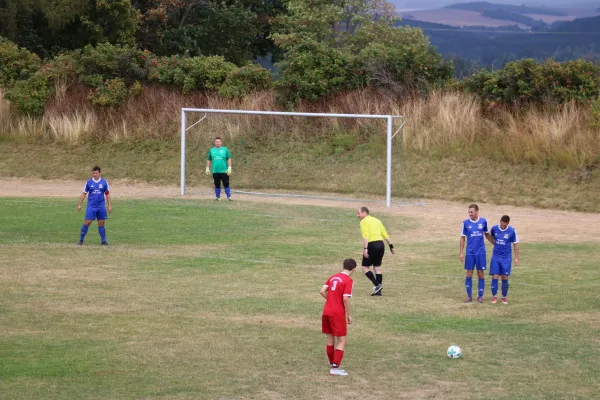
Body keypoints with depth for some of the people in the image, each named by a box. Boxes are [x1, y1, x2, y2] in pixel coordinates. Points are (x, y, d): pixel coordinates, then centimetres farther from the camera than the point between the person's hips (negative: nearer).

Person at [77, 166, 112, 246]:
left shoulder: (104, 182, 2)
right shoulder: (89, 182, 1)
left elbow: (107, 194, 8)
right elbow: (84, 194, 6)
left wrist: (110, 205, 4)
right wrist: (79, 204, 2)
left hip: (101, 207, 1)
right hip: (91, 207, -1)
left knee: (101, 224, 5)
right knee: (87, 222, -7)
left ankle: (103, 241, 12)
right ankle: (81, 240, 2)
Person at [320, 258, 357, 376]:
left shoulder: (333, 277, 11)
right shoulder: (348, 281, -10)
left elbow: (322, 291, 5)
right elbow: (345, 298, -17)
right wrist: (349, 315, -8)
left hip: (326, 312, 7)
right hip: (338, 313, -7)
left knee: (330, 339, 15)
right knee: (342, 341, 0)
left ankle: (333, 365, 23)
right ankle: (335, 368, -8)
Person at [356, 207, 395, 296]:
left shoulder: (364, 222, -3)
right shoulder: (377, 220, 20)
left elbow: (366, 236, -16)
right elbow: (385, 235, 17)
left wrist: (365, 249, -23)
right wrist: (391, 246, 19)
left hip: (372, 245, -7)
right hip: (381, 244, 7)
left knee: (365, 267, 2)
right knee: (377, 267, 14)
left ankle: (377, 285, -12)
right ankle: (378, 291, 13)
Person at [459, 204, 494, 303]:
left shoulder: (483, 221, -1)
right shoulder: (466, 223, -2)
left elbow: (487, 234, 13)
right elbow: (463, 238, 5)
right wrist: (461, 252, 1)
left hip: (480, 252, 0)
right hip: (470, 253, 0)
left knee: (480, 274, 2)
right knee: (469, 274, 2)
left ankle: (480, 296, 10)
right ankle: (469, 296, 11)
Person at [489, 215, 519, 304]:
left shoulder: (512, 231, -8)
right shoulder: (494, 228, -4)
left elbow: (515, 244, -1)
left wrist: (516, 258, -2)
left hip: (506, 258, -1)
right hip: (496, 257, 1)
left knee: (505, 278, -1)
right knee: (495, 277, -4)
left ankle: (504, 297, 13)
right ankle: (494, 296, 9)